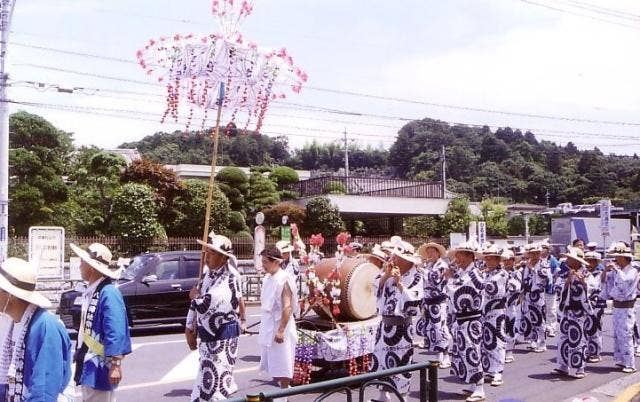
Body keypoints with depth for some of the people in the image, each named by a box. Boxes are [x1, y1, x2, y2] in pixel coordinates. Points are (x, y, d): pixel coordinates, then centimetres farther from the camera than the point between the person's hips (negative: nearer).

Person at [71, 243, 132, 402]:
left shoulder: (109, 293, -19)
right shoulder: (90, 292, 9)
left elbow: (116, 332, -24)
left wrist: (115, 364, -26)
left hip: (99, 368, -9)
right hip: (87, 366, 9)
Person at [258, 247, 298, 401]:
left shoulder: (283, 280, -17)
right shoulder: (267, 279, 8)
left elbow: (287, 307, -22)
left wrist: (281, 330, -25)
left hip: (279, 327, -9)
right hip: (268, 327, 9)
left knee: (282, 367, 2)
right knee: (273, 364, 16)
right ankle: (284, 388, 31)